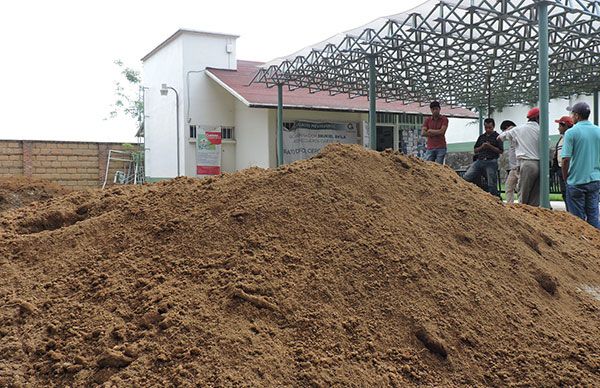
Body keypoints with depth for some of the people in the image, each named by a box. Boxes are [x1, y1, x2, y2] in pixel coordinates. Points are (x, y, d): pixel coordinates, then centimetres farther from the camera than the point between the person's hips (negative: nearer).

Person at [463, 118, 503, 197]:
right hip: (479, 161, 5)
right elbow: (475, 150, 17)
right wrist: (482, 147, -3)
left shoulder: (497, 137, 3)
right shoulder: (481, 136, 18)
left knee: (492, 185, -4)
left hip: (491, 162, -5)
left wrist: (490, 147, -15)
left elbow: (501, 151, -4)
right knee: (466, 177, -10)